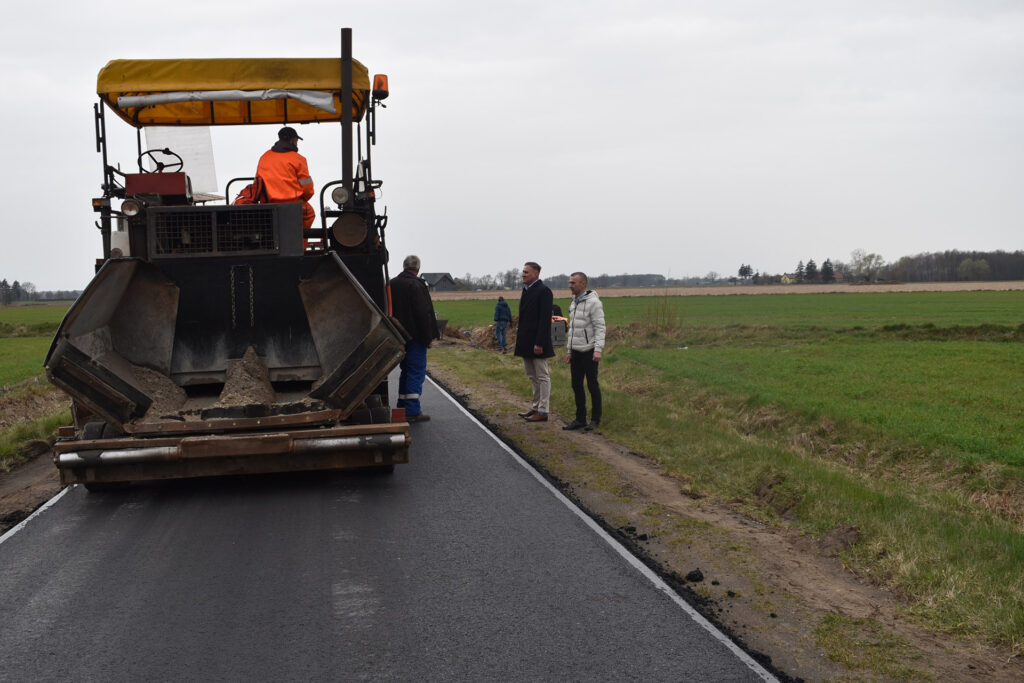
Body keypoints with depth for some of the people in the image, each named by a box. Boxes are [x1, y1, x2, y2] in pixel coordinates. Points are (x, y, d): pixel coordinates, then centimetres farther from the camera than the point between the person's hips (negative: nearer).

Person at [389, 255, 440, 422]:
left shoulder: (391, 284, 11)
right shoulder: (417, 285, -14)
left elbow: (389, 311, 18)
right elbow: (424, 313, -17)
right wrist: (429, 337, -12)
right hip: (415, 337, -7)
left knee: (406, 371, 18)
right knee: (417, 372, -5)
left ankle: (402, 407, 21)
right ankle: (412, 411, -10)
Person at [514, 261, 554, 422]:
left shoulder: (543, 291, -14)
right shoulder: (526, 290, 13)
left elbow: (545, 319, -19)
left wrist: (539, 343, -22)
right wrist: (519, 333, 14)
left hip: (537, 341, -9)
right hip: (526, 342, 9)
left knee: (542, 377, -2)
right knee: (533, 377, 15)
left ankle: (543, 411, 2)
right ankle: (536, 407, 24)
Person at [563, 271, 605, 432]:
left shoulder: (593, 302, -12)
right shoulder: (573, 303, 14)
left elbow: (600, 327, -17)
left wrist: (598, 350, -25)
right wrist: (569, 351, 19)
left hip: (589, 351, -8)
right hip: (576, 351, 8)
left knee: (592, 385, -1)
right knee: (576, 385, 8)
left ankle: (595, 419, 8)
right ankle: (580, 419, 15)